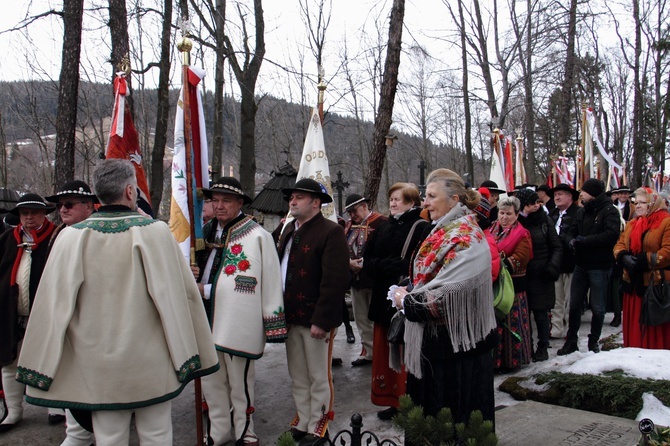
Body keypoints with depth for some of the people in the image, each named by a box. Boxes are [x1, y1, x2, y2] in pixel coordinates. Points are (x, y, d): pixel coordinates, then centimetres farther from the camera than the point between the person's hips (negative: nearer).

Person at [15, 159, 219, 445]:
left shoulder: (72, 237, -6)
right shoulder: (154, 231, -11)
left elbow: (54, 302, -3)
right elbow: (179, 293, -10)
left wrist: (42, 368, 7)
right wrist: (190, 354, 1)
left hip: (99, 366, 2)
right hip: (151, 363, -1)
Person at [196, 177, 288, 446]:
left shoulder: (257, 236, -10)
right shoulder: (206, 232, 7)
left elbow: (270, 282, -10)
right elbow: (194, 270, 21)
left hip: (239, 323, -6)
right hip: (207, 321, 6)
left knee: (240, 383, 7)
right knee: (210, 381, 16)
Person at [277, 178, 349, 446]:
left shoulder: (331, 232, -13)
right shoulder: (289, 229, 13)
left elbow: (335, 281, -19)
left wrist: (321, 320, -22)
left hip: (316, 319, -8)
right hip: (291, 315, 8)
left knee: (318, 377, 7)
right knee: (297, 377, 18)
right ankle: (302, 421, 32)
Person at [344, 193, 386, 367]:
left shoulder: (380, 222, -10)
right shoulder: (349, 225, 12)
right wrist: (349, 262, -10)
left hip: (374, 279, -7)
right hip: (355, 278, 7)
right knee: (361, 319, 13)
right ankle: (368, 352, 23)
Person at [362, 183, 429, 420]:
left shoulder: (421, 228, -8)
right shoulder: (385, 227, 13)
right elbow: (367, 260, 8)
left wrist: (383, 266, -17)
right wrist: (385, 267, -12)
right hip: (384, 300, 7)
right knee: (385, 353, 11)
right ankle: (392, 401, 23)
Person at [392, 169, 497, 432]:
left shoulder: (464, 240, -19)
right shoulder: (446, 231, 10)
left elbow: (446, 296, -25)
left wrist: (406, 301, -12)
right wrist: (408, 291, 2)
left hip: (455, 344, -9)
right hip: (436, 342, 9)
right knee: (429, 412, 18)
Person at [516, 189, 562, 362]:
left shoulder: (544, 221, 1)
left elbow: (557, 247, 3)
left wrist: (553, 266, -10)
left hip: (541, 276, -1)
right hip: (521, 275, 1)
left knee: (541, 312, 2)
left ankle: (543, 347, 17)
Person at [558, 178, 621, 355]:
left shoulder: (609, 211, -10)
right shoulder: (582, 212, 12)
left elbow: (612, 234, -24)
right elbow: (572, 232, 11)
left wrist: (584, 240, -20)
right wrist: (572, 241, -13)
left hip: (599, 266, -6)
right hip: (581, 265, 6)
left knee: (597, 307, 5)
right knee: (574, 304, 10)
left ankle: (593, 342, 21)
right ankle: (571, 341, 21)